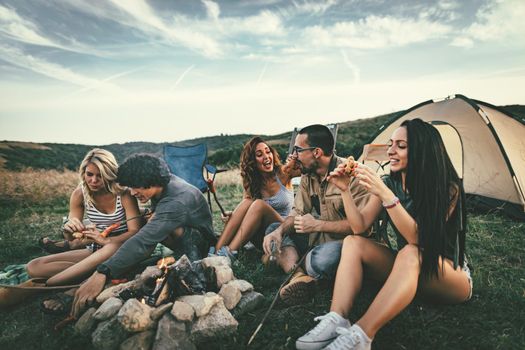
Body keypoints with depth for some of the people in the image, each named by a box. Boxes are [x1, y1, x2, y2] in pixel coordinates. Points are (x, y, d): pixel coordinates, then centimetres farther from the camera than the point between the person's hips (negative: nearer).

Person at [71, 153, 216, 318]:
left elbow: (145, 240, -47)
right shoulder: (162, 184, -9)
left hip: (200, 241, -9)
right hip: (183, 235, 9)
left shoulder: (176, 202, -35)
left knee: (160, 228, -33)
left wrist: (102, 273, -53)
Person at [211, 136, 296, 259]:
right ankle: (216, 251, -32)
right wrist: (231, 216, -24)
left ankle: (228, 254, -37)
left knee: (259, 204, -28)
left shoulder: (283, 174, -2)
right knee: (247, 202, -24)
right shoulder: (252, 183, 5)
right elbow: (245, 210, -3)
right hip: (260, 236, 3)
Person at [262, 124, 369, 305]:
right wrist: (280, 231, -16)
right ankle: (299, 276, -22)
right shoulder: (308, 175, 4)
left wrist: (317, 225, -21)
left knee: (322, 259, -39)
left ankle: (287, 262, -5)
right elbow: (298, 212, 4)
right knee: (273, 230, -1)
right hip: (319, 237, 8)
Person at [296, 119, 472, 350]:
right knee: (352, 243, -18)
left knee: (411, 253, -38)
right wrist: (345, 190, -20)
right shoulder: (390, 183, -4)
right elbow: (359, 226, -9)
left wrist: (386, 195, -39)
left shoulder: (448, 187, -18)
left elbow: (419, 238, -30)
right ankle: (336, 321, -33)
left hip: (450, 276, -5)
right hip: (406, 270, 5)